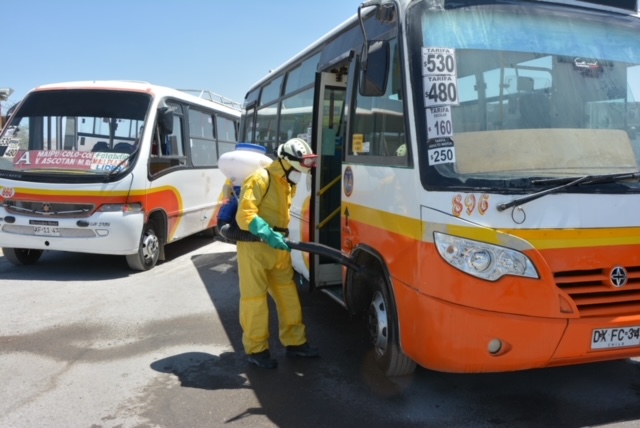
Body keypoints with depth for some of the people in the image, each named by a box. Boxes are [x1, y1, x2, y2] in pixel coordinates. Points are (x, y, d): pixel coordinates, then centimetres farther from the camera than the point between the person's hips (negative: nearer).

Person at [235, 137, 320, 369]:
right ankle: (256, 349, 13)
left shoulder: (288, 184, 13)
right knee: (255, 298, 0)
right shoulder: (261, 178, -15)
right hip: (254, 246, -8)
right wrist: (268, 234, -34)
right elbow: (245, 214, -23)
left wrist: (280, 237, 11)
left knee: (288, 295, 11)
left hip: (278, 247, 8)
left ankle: (294, 342, 23)